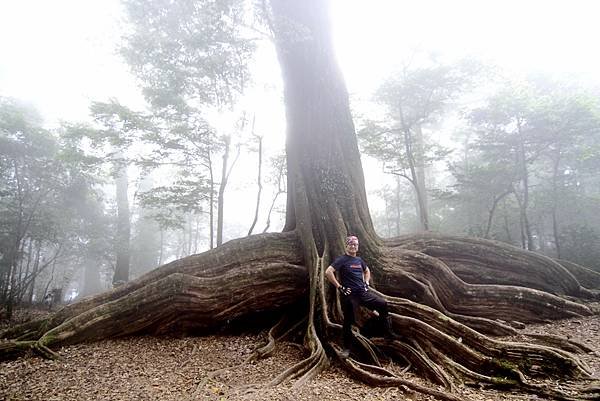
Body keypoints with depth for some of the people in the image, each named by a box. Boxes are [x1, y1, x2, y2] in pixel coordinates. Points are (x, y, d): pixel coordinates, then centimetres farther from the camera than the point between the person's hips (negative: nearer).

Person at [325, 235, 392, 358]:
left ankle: (388, 333, 15)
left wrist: (367, 283, 14)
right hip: (350, 295, -6)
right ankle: (347, 348, 20)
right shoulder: (342, 260, -10)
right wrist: (339, 287, -19)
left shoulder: (359, 260, 11)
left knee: (383, 304, 1)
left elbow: (367, 271, 31)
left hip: (363, 292, 6)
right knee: (348, 322, 2)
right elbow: (328, 272, -22)